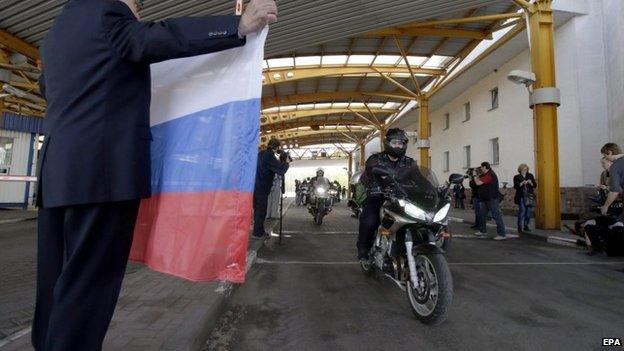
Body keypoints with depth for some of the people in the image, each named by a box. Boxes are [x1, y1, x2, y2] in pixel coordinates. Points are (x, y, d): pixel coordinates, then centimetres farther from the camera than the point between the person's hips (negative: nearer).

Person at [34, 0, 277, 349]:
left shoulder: (57, 29, 26)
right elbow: (156, 38, -18)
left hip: (57, 170, 9)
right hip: (104, 166, -9)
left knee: (57, 276, 13)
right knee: (89, 279, -5)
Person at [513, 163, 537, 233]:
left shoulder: (530, 176, 12)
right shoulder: (516, 177, 3)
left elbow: (535, 185, 7)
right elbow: (515, 186, -7)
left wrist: (531, 183, -13)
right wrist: (522, 183, -21)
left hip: (530, 197, 4)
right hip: (521, 197, -4)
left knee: (529, 211, 4)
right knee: (522, 211, -11)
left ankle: (526, 226, 18)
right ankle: (520, 227, -8)